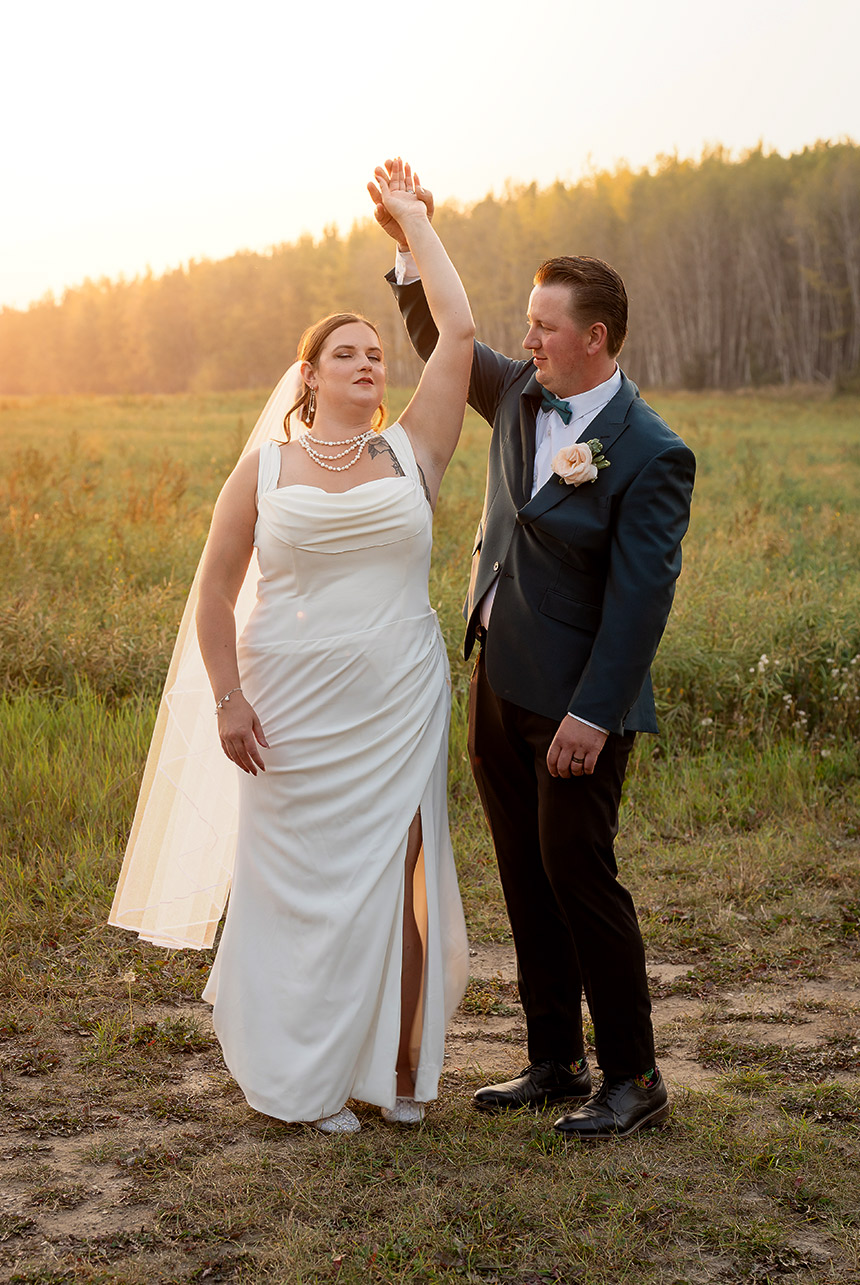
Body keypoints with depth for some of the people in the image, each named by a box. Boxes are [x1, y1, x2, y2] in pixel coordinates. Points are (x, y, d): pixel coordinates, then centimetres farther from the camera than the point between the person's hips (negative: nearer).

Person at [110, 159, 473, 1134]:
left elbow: (458, 331, 0)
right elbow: (215, 589, 5)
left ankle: (401, 1067, 21)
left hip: (398, 713, 1)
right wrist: (227, 699, -4)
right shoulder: (263, 470, 3)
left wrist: (412, 220, 8)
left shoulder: (412, 454, 5)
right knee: (304, 887, 6)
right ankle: (311, 1076, 22)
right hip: (295, 716, -1)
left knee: (398, 881, 4)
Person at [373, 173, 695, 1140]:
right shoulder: (520, 395, 6)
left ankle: (632, 1077, 12)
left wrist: (592, 714, -22)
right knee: (526, 881, 13)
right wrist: (411, 246, 9)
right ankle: (554, 1061, 25)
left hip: (575, 702, -7)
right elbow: (446, 344, 23)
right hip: (496, 688, 8)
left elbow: (642, 592, -18)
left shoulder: (650, 453, -16)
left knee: (579, 878, -3)